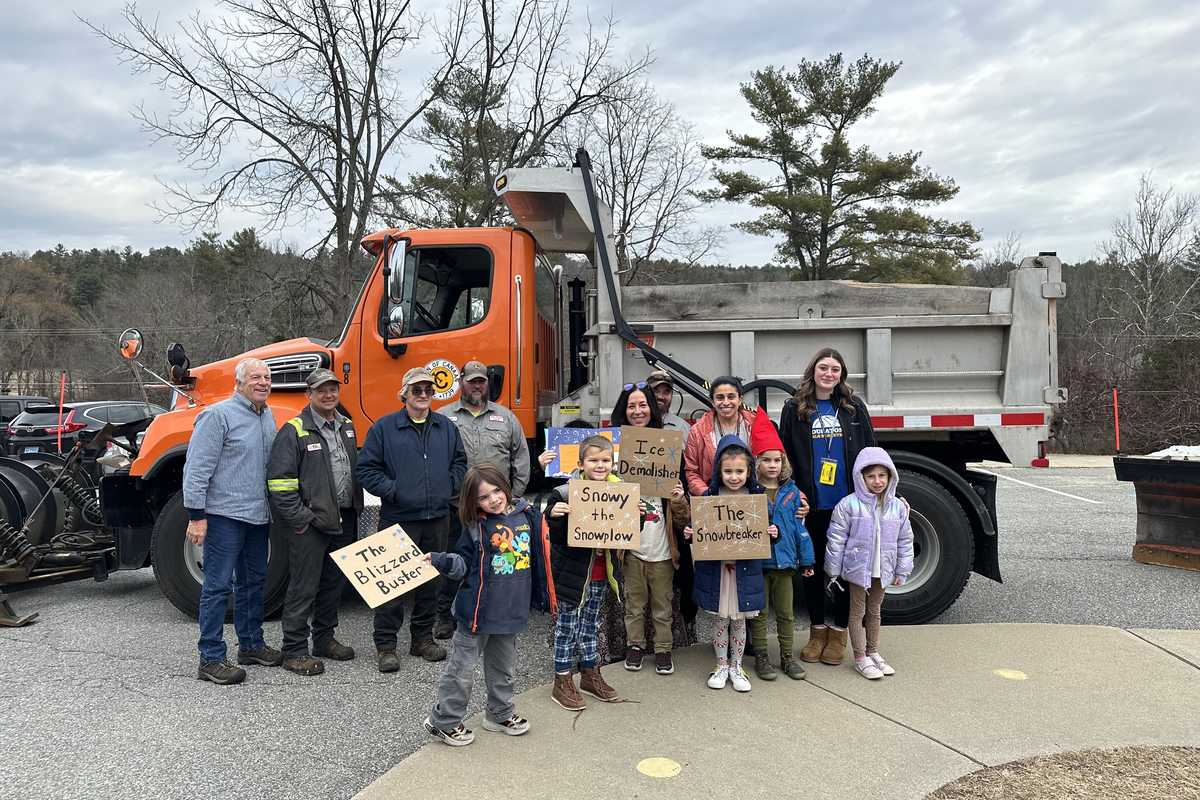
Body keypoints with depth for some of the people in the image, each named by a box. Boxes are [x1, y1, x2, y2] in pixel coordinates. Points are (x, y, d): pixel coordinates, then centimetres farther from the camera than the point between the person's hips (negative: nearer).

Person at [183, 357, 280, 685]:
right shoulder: (218, 415, -11)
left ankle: (251, 644, 29)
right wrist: (196, 516, -18)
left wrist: (276, 509, 17)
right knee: (218, 585, -3)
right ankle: (211, 659, 4)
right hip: (225, 514, -8)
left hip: (258, 516, 8)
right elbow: (197, 469, -15)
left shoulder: (268, 417, 12)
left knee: (253, 582, 17)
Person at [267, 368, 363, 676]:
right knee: (303, 588, -1)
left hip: (344, 521, 7)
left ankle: (325, 638, 31)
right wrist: (298, 520, -16)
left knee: (334, 584, 16)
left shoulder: (347, 427, 13)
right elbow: (279, 480, -15)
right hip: (312, 523, -7)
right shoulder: (294, 430, -10)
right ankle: (294, 651, 9)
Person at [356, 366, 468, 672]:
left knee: (431, 578, 13)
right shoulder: (384, 428, -3)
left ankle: (423, 638, 27)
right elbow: (366, 469, -4)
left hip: (437, 518, 5)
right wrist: (392, 490, -12)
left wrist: (449, 487, 5)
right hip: (399, 518, -4)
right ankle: (385, 645, 10)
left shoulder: (446, 428, 9)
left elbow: (460, 462, 18)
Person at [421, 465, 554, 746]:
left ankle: (500, 714, 40)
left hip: (511, 609, 4)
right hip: (478, 609, -4)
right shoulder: (476, 526, -11)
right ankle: (443, 721, 23)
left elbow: (539, 556, 14)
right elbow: (463, 563, -9)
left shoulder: (526, 515, 0)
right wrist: (441, 560, -25)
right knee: (462, 667, 6)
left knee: (503, 666, 21)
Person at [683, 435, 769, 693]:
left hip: (746, 568, 0)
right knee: (720, 619, 12)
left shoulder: (757, 496, -4)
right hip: (715, 568, 0)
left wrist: (772, 533, -16)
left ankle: (736, 666, 30)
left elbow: (765, 528, 4)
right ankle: (722, 664, 30)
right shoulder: (709, 496, -5)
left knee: (739, 619, 12)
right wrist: (690, 533, -18)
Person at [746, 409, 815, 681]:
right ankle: (761, 657, 20)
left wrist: (807, 560, 5)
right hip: (756, 560, -3)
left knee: (786, 612, 13)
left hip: (784, 560, 3)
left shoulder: (792, 492, 2)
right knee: (760, 612, 8)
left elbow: (800, 527, 4)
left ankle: (787, 655, 25)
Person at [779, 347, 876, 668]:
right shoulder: (794, 409, 3)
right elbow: (784, 455, 1)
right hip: (811, 505, -1)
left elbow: (870, 451, 7)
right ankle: (817, 630, 25)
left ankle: (838, 633, 23)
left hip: (848, 503, 1)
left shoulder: (854, 407, 6)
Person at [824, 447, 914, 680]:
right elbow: (836, 540, -11)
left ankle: (873, 652, 33)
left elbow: (905, 541, 7)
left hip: (883, 571, 4)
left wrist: (902, 571, 6)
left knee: (874, 611, 19)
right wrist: (833, 571, -9)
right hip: (858, 568, -4)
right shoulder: (849, 505, -14)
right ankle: (860, 658, 16)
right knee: (858, 612, 7)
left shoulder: (897, 507, -1)